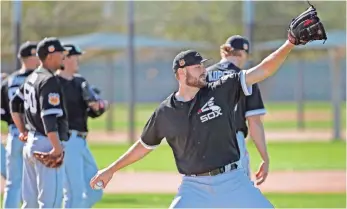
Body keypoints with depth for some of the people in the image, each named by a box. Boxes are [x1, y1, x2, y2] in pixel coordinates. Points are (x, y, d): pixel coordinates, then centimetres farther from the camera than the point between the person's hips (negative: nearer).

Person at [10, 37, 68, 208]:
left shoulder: (32, 78, 13)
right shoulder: (49, 81, -16)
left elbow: (14, 104, 24)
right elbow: (48, 117, -24)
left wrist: (23, 131, 27)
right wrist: (57, 148, -24)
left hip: (30, 142, 10)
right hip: (46, 143, -10)